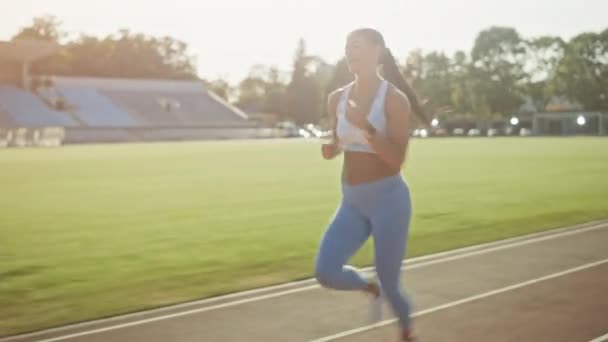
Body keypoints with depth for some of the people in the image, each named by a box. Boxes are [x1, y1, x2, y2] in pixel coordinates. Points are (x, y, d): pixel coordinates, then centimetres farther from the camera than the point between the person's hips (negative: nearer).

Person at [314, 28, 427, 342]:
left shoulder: (395, 99, -12)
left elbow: (397, 161, -19)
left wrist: (366, 126, -30)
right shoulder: (337, 99, 4)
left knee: (389, 284, 2)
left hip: (388, 199, -5)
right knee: (325, 273, -12)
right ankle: (369, 287, 23)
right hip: (351, 202, 5)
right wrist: (331, 148, -4)